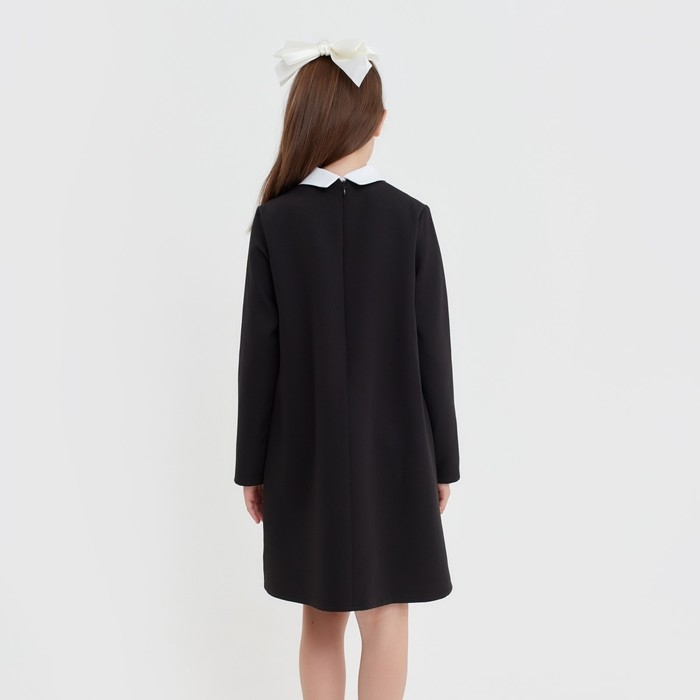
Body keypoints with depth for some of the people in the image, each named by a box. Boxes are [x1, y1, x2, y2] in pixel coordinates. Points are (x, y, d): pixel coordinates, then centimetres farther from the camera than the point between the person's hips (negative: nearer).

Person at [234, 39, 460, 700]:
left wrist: (253, 466, 4)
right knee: (385, 617, 10)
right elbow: (432, 350, -6)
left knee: (321, 616, 17)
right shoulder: (411, 218, -9)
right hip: (392, 447, -1)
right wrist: (441, 460, 4)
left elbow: (259, 353, -6)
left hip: (307, 448, 1)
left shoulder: (274, 220, -8)